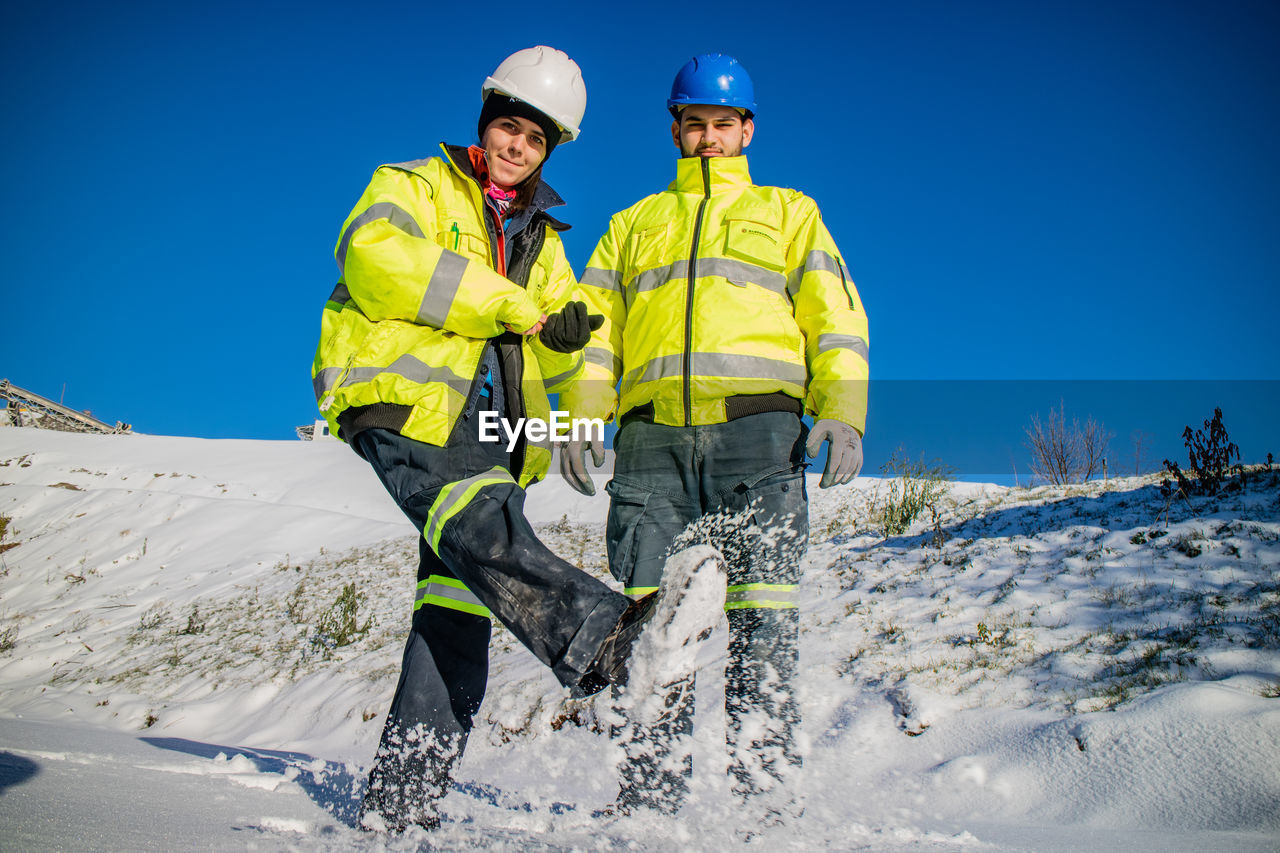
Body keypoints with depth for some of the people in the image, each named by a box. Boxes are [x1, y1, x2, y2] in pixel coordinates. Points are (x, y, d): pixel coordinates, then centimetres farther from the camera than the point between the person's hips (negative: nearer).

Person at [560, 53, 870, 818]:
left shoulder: (788, 213, 23)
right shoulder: (633, 224, 28)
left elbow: (836, 318, 11)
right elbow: (594, 325, 18)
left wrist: (842, 412, -6)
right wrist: (581, 415, 1)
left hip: (758, 429, -1)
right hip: (654, 437, 2)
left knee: (763, 619, -9)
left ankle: (766, 789, -5)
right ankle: (650, 795, -1)